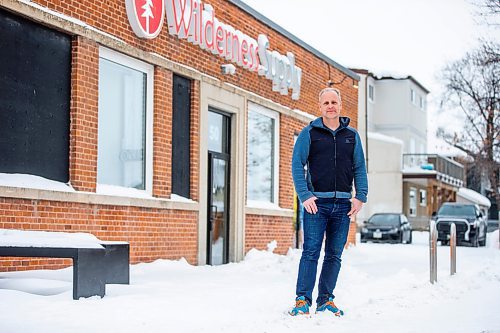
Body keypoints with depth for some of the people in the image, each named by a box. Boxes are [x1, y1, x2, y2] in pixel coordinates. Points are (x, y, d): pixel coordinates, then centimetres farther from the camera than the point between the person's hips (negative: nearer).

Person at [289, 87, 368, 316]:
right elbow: (297, 164, -1)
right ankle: (302, 300, -7)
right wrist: (304, 195, -12)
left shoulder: (352, 135, 13)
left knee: (334, 255, 6)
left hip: (343, 204, 4)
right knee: (311, 252, -9)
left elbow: (359, 168, 14)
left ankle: (326, 300, 13)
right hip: (316, 202, -3)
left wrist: (361, 197, 1)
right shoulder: (309, 133, 4)